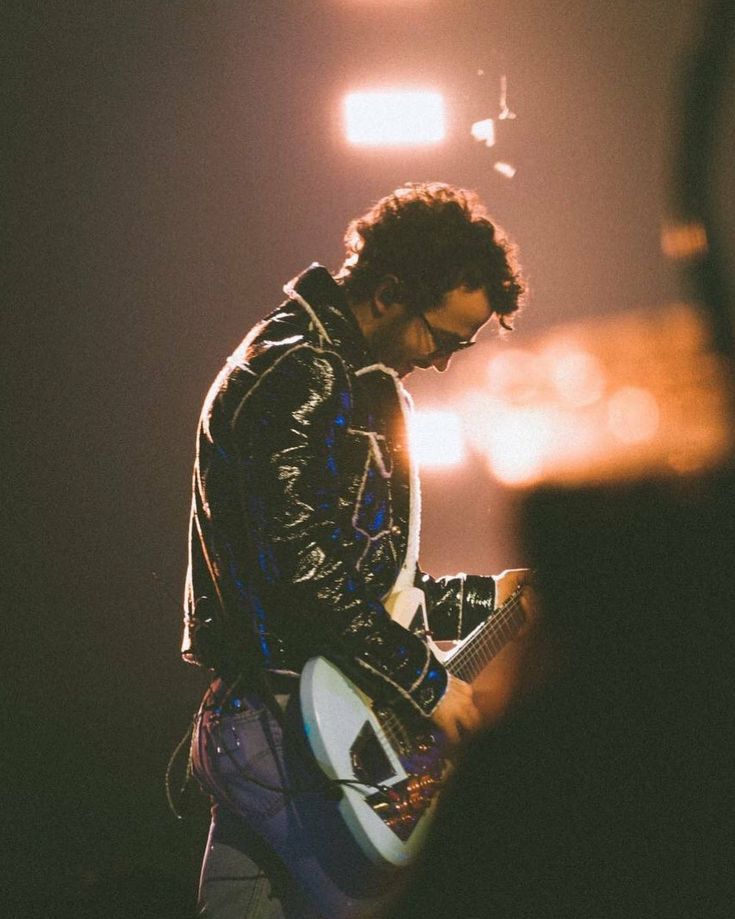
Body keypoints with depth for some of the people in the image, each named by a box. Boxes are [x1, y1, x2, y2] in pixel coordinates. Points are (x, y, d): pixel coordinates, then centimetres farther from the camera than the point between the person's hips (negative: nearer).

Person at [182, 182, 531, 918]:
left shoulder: (334, 374, 19)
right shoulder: (298, 374, -14)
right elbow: (304, 568, -23)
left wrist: (483, 597, 20)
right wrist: (426, 683, -17)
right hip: (293, 727, -10)